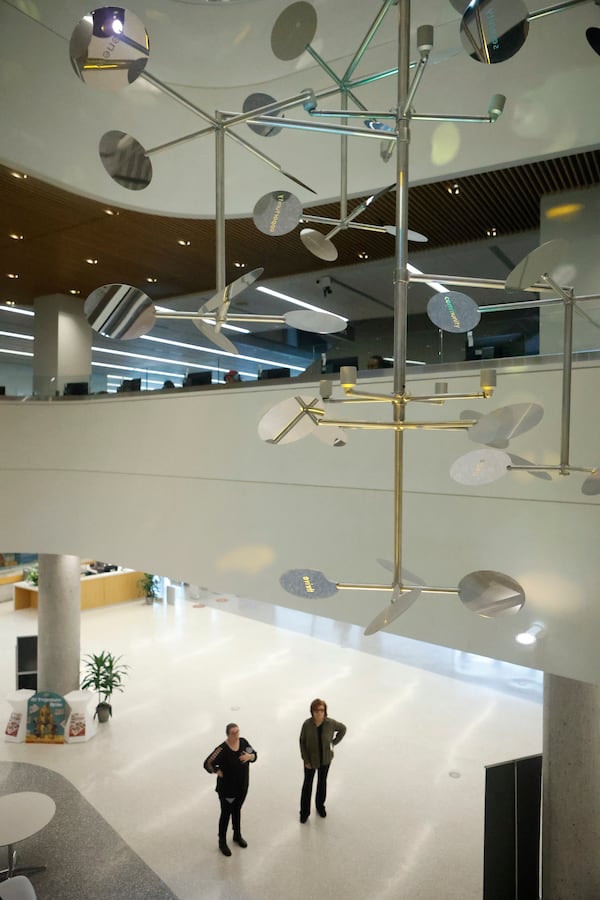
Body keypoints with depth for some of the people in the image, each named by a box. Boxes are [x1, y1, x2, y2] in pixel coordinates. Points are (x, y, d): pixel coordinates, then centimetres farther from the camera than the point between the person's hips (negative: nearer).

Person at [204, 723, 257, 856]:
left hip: (242, 786, 5)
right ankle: (222, 842, 36)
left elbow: (254, 754, -1)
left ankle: (237, 835, 49)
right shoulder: (222, 749, -26)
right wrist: (218, 772, -26)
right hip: (227, 789, -5)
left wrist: (249, 756, -21)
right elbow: (207, 763, -21)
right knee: (226, 814, 13)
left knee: (237, 811, 26)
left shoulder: (243, 742, -11)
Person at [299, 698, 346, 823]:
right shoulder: (307, 724, -24)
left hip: (325, 759, 2)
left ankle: (320, 806, 45)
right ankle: (304, 811, 30)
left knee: (322, 782, 21)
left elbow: (343, 729, -2)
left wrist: (334, 742, -4)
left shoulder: (330, 723, -22)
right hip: (311, 759, -1)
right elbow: (302, 742, -12)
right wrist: (306, 760, -11)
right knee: (308, 783, 12)